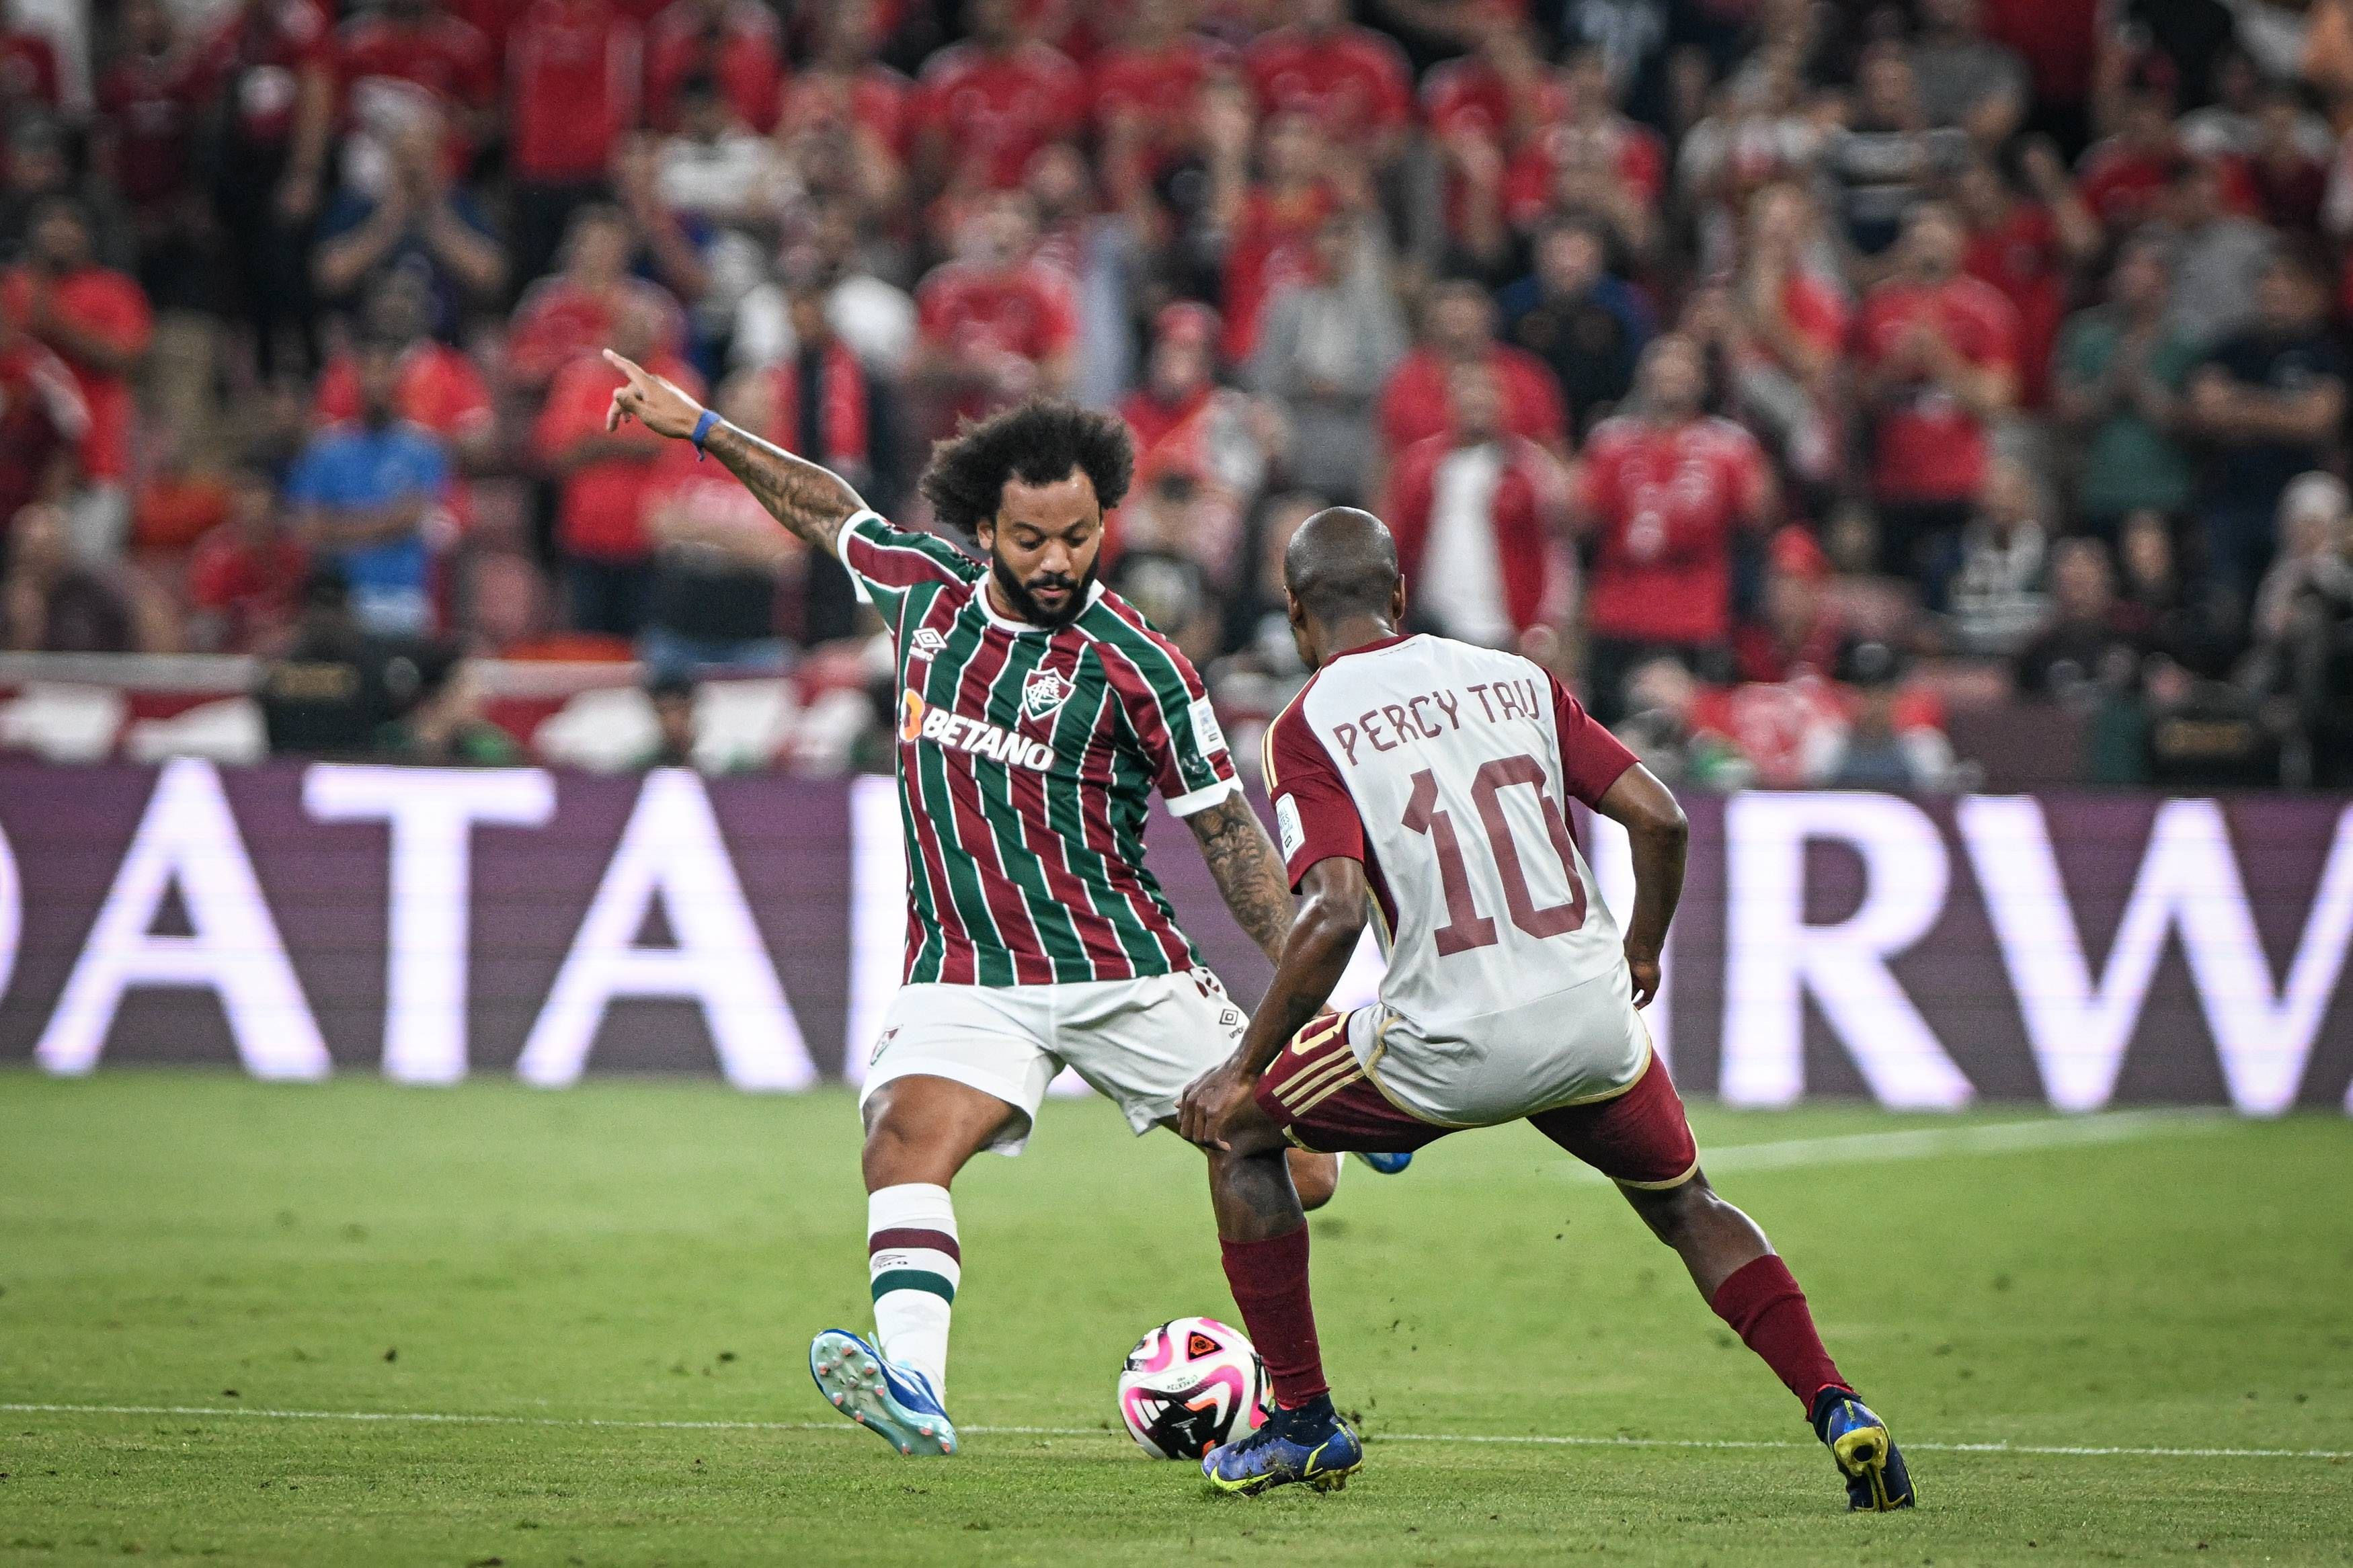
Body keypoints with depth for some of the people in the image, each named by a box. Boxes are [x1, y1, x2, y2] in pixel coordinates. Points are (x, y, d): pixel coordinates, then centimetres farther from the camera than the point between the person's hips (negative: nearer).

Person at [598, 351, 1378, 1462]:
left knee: (1280, 1160, -5)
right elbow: (831, 512, 23)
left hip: (1121, 969, -1)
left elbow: (1227, 829, -2)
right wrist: (702, 429, 26)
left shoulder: (1132, 664, -9)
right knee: (907, 1134, -27)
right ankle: (911, 1386, -44)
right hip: (966, 973, 1)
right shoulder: (923, 589, 2)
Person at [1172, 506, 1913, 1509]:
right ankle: (1837, 1412, 9)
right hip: (1595, 1019, 4)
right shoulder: (1514, 678, 12)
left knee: (1239, 1132, 19)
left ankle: (1302, 1423, 19)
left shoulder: (1308, 729, -2)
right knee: (1687, 1209, 27)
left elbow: (1336, 913, -15)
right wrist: (1643, 949, 24)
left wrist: (1244, 1071, -8)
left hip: (1452, 1045, -4)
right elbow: (1659, 818, 6)